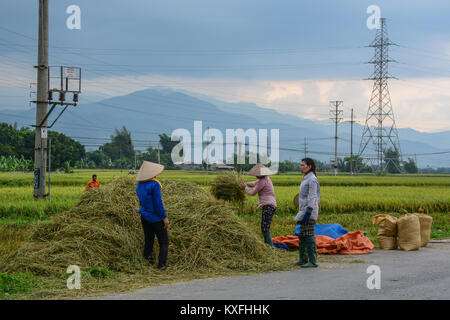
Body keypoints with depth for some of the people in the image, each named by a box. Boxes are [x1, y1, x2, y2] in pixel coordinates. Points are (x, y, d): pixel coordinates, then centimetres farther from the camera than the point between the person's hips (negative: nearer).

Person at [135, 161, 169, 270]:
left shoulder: (139, 185, 5)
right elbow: (158, 203, -18)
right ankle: (161, 266, -5)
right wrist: (165, 217, -12)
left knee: (148, 241, 14)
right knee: (164, 242, 2)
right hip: (156, 218, -7)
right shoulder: (154, 184, -19)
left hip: (144, 217, 7)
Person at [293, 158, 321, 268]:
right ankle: (303, 259, 20)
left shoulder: (312, 179, -12)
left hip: (309, 212, -10)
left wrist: (308, 213, -23)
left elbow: (312, 198, -18)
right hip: (304, 211, 10)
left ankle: (313, 261, -8)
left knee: (309, 236, -10)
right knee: (302, 236, 13)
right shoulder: (306, 179, 18)